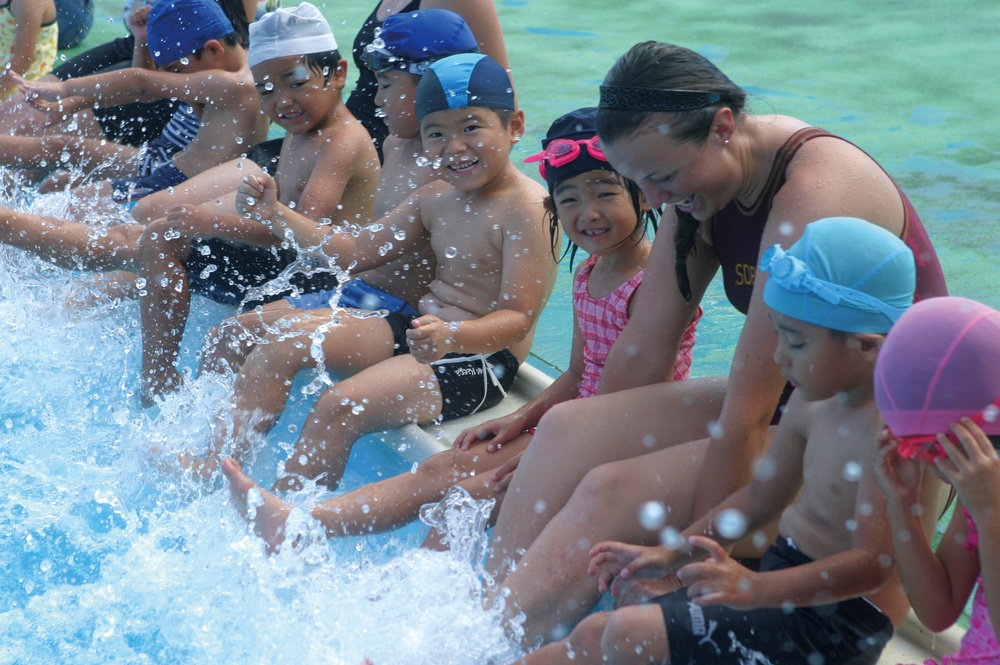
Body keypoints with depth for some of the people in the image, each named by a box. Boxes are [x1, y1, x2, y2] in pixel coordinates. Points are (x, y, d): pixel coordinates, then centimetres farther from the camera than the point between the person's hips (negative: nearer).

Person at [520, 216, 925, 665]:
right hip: (784, 570, 10)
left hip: (835, 618, -10)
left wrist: (756, 589, -40)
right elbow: (760, 496, 17)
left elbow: (873, 564, -29)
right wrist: (672, 555, 11)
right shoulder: (813, 404, 6)